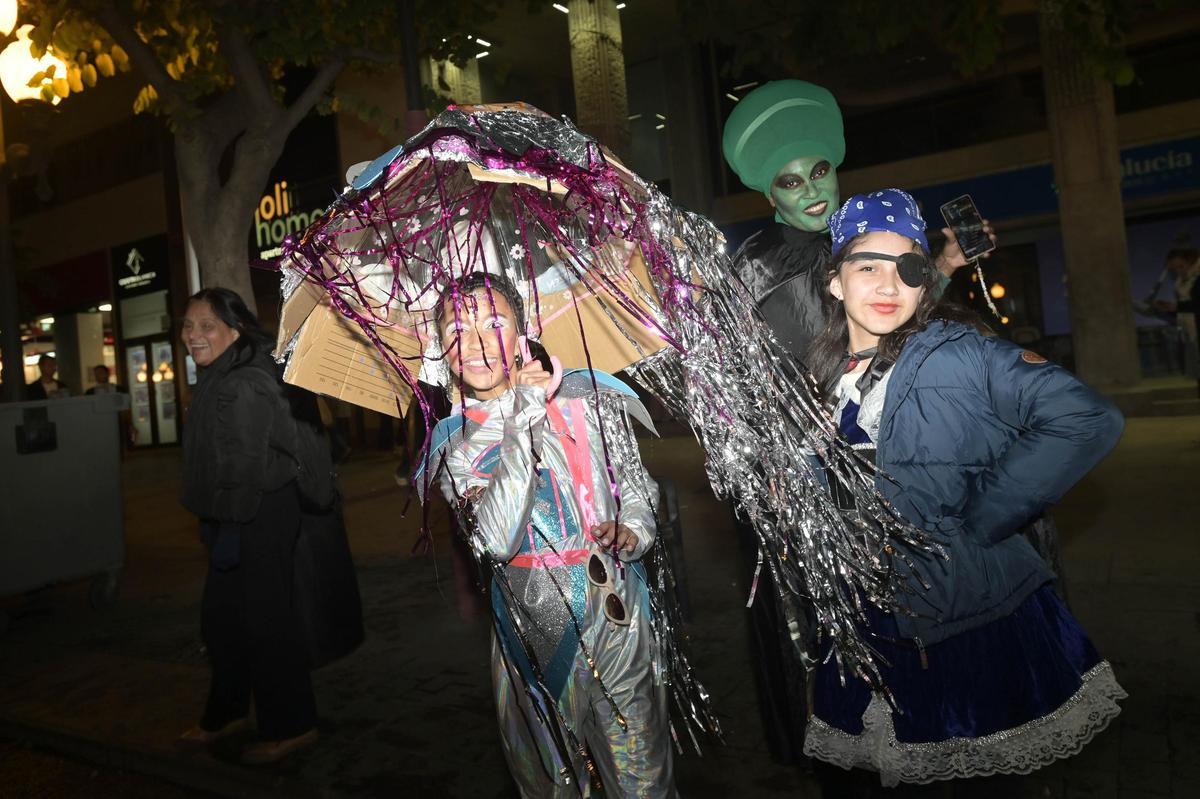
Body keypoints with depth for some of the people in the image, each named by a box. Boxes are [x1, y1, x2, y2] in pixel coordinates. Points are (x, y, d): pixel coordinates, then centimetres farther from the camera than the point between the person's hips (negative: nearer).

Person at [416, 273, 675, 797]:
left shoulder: (588, 399, -5)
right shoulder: (452, 444, -3)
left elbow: (638, 489, 8)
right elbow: (497, 541, -20)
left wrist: (632, 532, -14)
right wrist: (524, 425, -23)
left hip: (616, 620, -1)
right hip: (531, 631, 1)